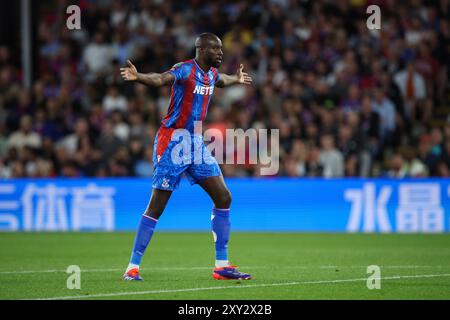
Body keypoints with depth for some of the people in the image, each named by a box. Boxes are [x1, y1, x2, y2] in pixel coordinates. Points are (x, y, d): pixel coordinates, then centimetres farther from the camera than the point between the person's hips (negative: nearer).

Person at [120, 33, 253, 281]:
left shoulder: (212, 73, 11)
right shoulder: (186, 69, -15)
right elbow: (160, 79, -36)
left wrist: (236, 79, 57)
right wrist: (138, 77, -56)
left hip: (196, 142, 8)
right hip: (173, 140, -8)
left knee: (223, 198, 3)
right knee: (156, 206, -7)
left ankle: (222, 265, 10)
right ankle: (132, 267, -1)